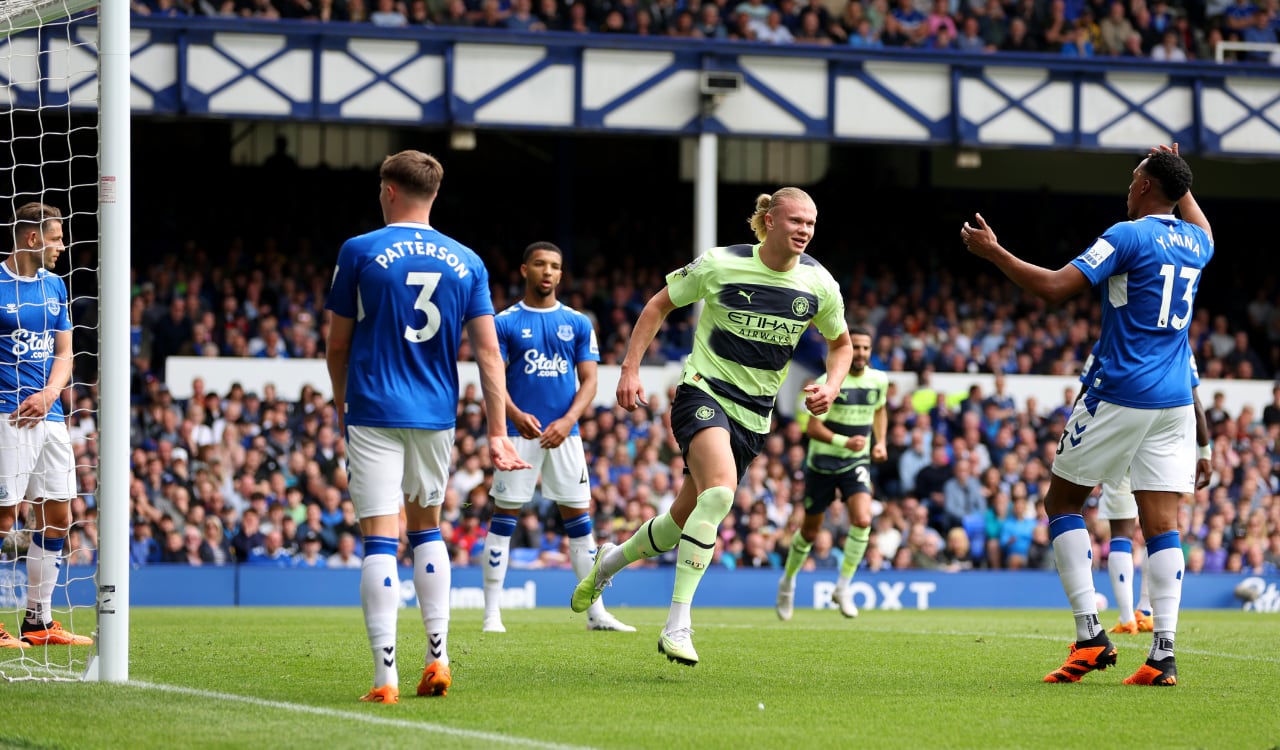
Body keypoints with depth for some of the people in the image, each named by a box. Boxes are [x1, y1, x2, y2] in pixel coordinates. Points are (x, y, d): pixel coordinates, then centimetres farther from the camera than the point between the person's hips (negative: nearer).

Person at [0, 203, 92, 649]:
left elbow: (64, 352, 15)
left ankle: (39, 620, 16)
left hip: (49, 415, 7)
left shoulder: (54, 285, 14)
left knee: (57, 515, 7)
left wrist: (48, 395, -4)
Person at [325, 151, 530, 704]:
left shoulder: (360, 252, -3)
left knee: (380, 539, -5)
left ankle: (385, 675, -12)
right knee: (426, 528, 21)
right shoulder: (466, 263, 6)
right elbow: (488, 353, 1)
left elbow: (337, 346, 3)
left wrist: (341, 405, 20)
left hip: (374, 411, -4)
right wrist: (497, 433, 3)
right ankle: (437, 658, 13)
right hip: (436, 415, 4)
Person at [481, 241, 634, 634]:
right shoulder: (505, 322, 2)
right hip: (519, 431, -2)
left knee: (579, 518, 4)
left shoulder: (578, 323, 9)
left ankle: (596, 612, 8)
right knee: (504, 517, -3)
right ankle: (492, 612, 2)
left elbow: (588, 380, 5)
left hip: (564, 432, 3)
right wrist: (515, 415, -22)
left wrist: (568, 420, -12)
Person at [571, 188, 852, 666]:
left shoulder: (820, 285, -2)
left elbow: (840, 343, 15)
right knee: (720, 492, -31)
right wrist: (630, 369, -5)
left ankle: (610, 561, 43)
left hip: (753, 414, 5)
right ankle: (678, 623, -31)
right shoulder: (720, 265, -12)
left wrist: (831, 386, -4)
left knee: (684, 520, 11)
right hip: (704, 392, -5)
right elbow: (659, 305, 2)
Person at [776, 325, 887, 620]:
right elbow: (813, 428, -20)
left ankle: (843, 588, -10)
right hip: (822, 464, -3)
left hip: (857, 463, 3)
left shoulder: (879, 380, 0)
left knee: (863, 521, -22)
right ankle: (788, 581, 36)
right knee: (810, 531, 10)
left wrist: (880, 442, 6)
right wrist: (844, 442, -35)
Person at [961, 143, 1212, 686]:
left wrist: (992, 252, -6)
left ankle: (1090, 635, -3)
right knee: (1162, 523, 1)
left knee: (1062, 501, 8)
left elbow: (1053, 287, -16)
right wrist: (1180, 182, 44)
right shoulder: (1194, 243, 11)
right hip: (1175, 400, 6)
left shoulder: (1128, 236, -10)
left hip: (1120, 396, -6)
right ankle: (1163, 654, -11)